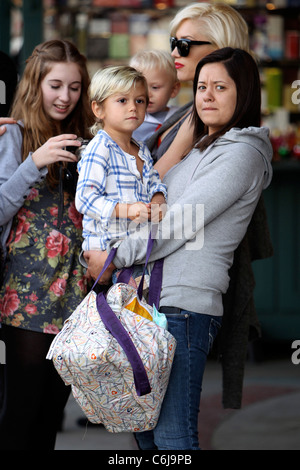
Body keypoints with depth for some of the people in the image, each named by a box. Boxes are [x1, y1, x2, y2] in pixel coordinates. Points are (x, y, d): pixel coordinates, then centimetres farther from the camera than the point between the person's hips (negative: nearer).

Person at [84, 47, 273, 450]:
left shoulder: (242, 153, -8)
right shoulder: (198, 147, 21)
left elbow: (180, 223, -13)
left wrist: (115, 258, -9)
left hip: (184, 304, -9)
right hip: (150, 296, 9)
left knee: (172, 436, -10)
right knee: (145, 427, 13)